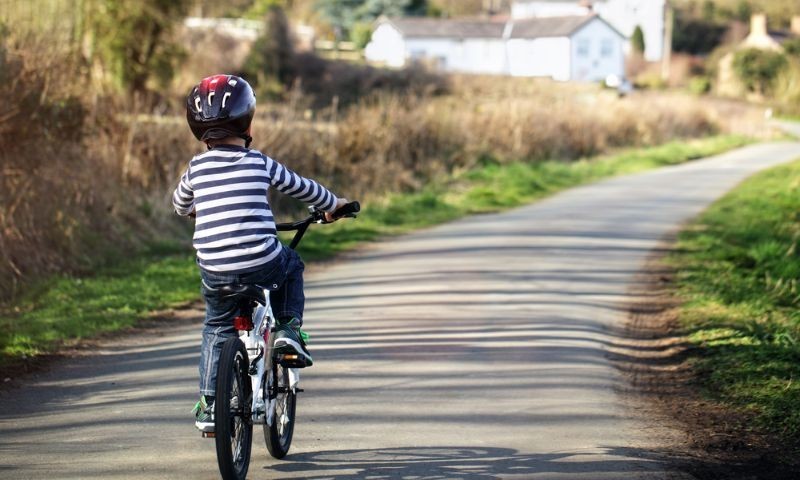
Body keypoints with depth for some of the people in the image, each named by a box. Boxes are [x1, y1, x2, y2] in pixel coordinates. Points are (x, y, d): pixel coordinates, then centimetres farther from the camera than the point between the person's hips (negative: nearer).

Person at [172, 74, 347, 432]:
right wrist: (332, 205, 37)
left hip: (215, 273, 2)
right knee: (291, 267, 32)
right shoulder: (260, 164, 1)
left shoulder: (197, 167, 5)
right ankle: (288, 331, 17)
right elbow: (301, 188, 17)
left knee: (217, 329, 23)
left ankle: (209, 406, 19)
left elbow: (179, 204, 25)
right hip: (263, 265, -2)